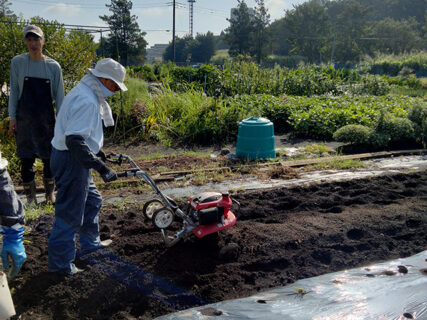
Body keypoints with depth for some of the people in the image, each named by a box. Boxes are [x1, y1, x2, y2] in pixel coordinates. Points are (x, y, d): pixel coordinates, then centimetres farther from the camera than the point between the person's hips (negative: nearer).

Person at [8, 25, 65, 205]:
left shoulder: (53, 66, 0)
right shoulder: (17, 62, 0)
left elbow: (59, 96, 5)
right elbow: (14, 91, 4)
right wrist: (12, 118, 0)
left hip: (46, 118, 1)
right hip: (24, 118, 0)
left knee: (49, 157, 7)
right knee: (26, 159, 2)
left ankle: (50, 193, 25)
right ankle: (30, 197, 16)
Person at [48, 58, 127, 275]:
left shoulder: (85, 93, 11)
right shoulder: (87, 101, -23)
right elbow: (74, 141, -32)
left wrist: (96, 152, 27)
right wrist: (101, 168, -31)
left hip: (74, 159, 11)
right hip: (71, 161, -11)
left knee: (92, 201, 25)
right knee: (70, 213, 0)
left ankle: (90, 243, 42)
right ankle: (60, 263, 14)